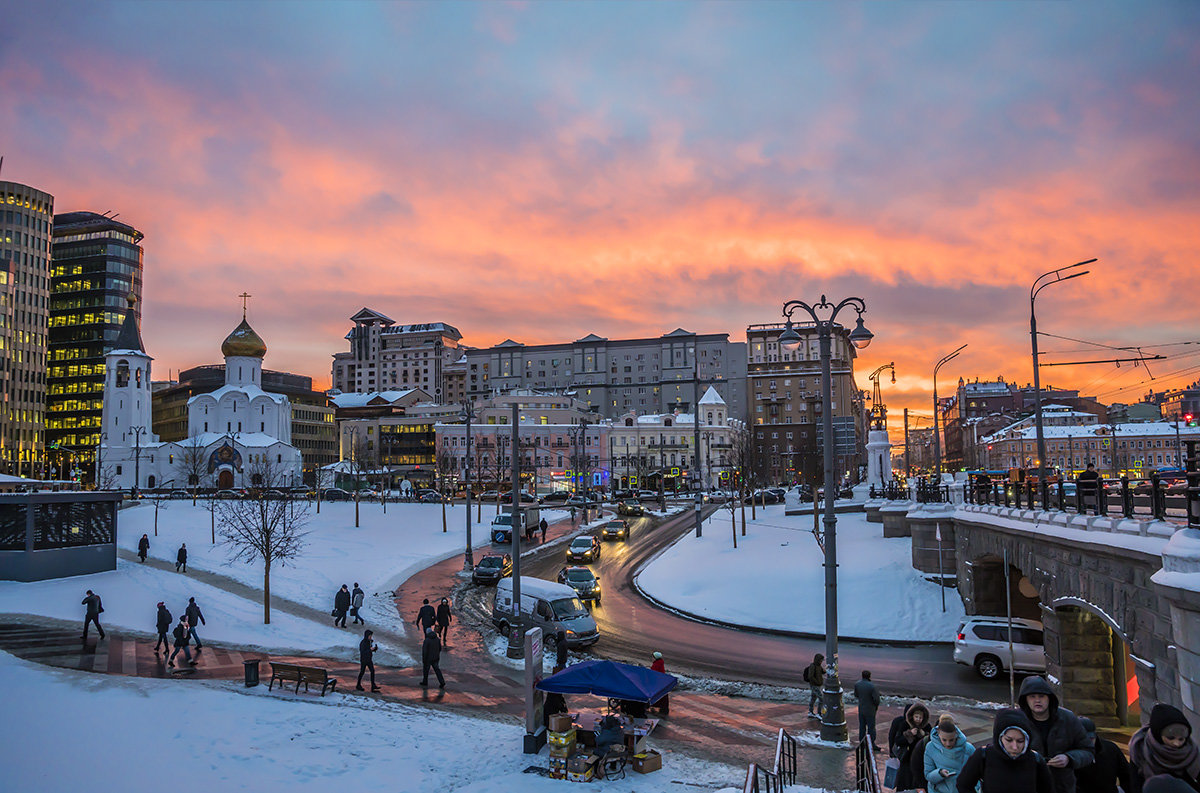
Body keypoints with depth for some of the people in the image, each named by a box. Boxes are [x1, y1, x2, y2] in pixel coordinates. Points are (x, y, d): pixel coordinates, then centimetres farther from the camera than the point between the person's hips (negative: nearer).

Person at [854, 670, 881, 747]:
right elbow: (876, 699, -18)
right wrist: (876, 707, 0)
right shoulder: (871, 686, -25)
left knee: (862, 726, 17)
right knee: (871, 727, 9)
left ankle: (861, 742, 26)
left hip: (861, 709, 5)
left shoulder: (857, 684, -10)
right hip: (870, 710, -5)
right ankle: (871, 743, 17)